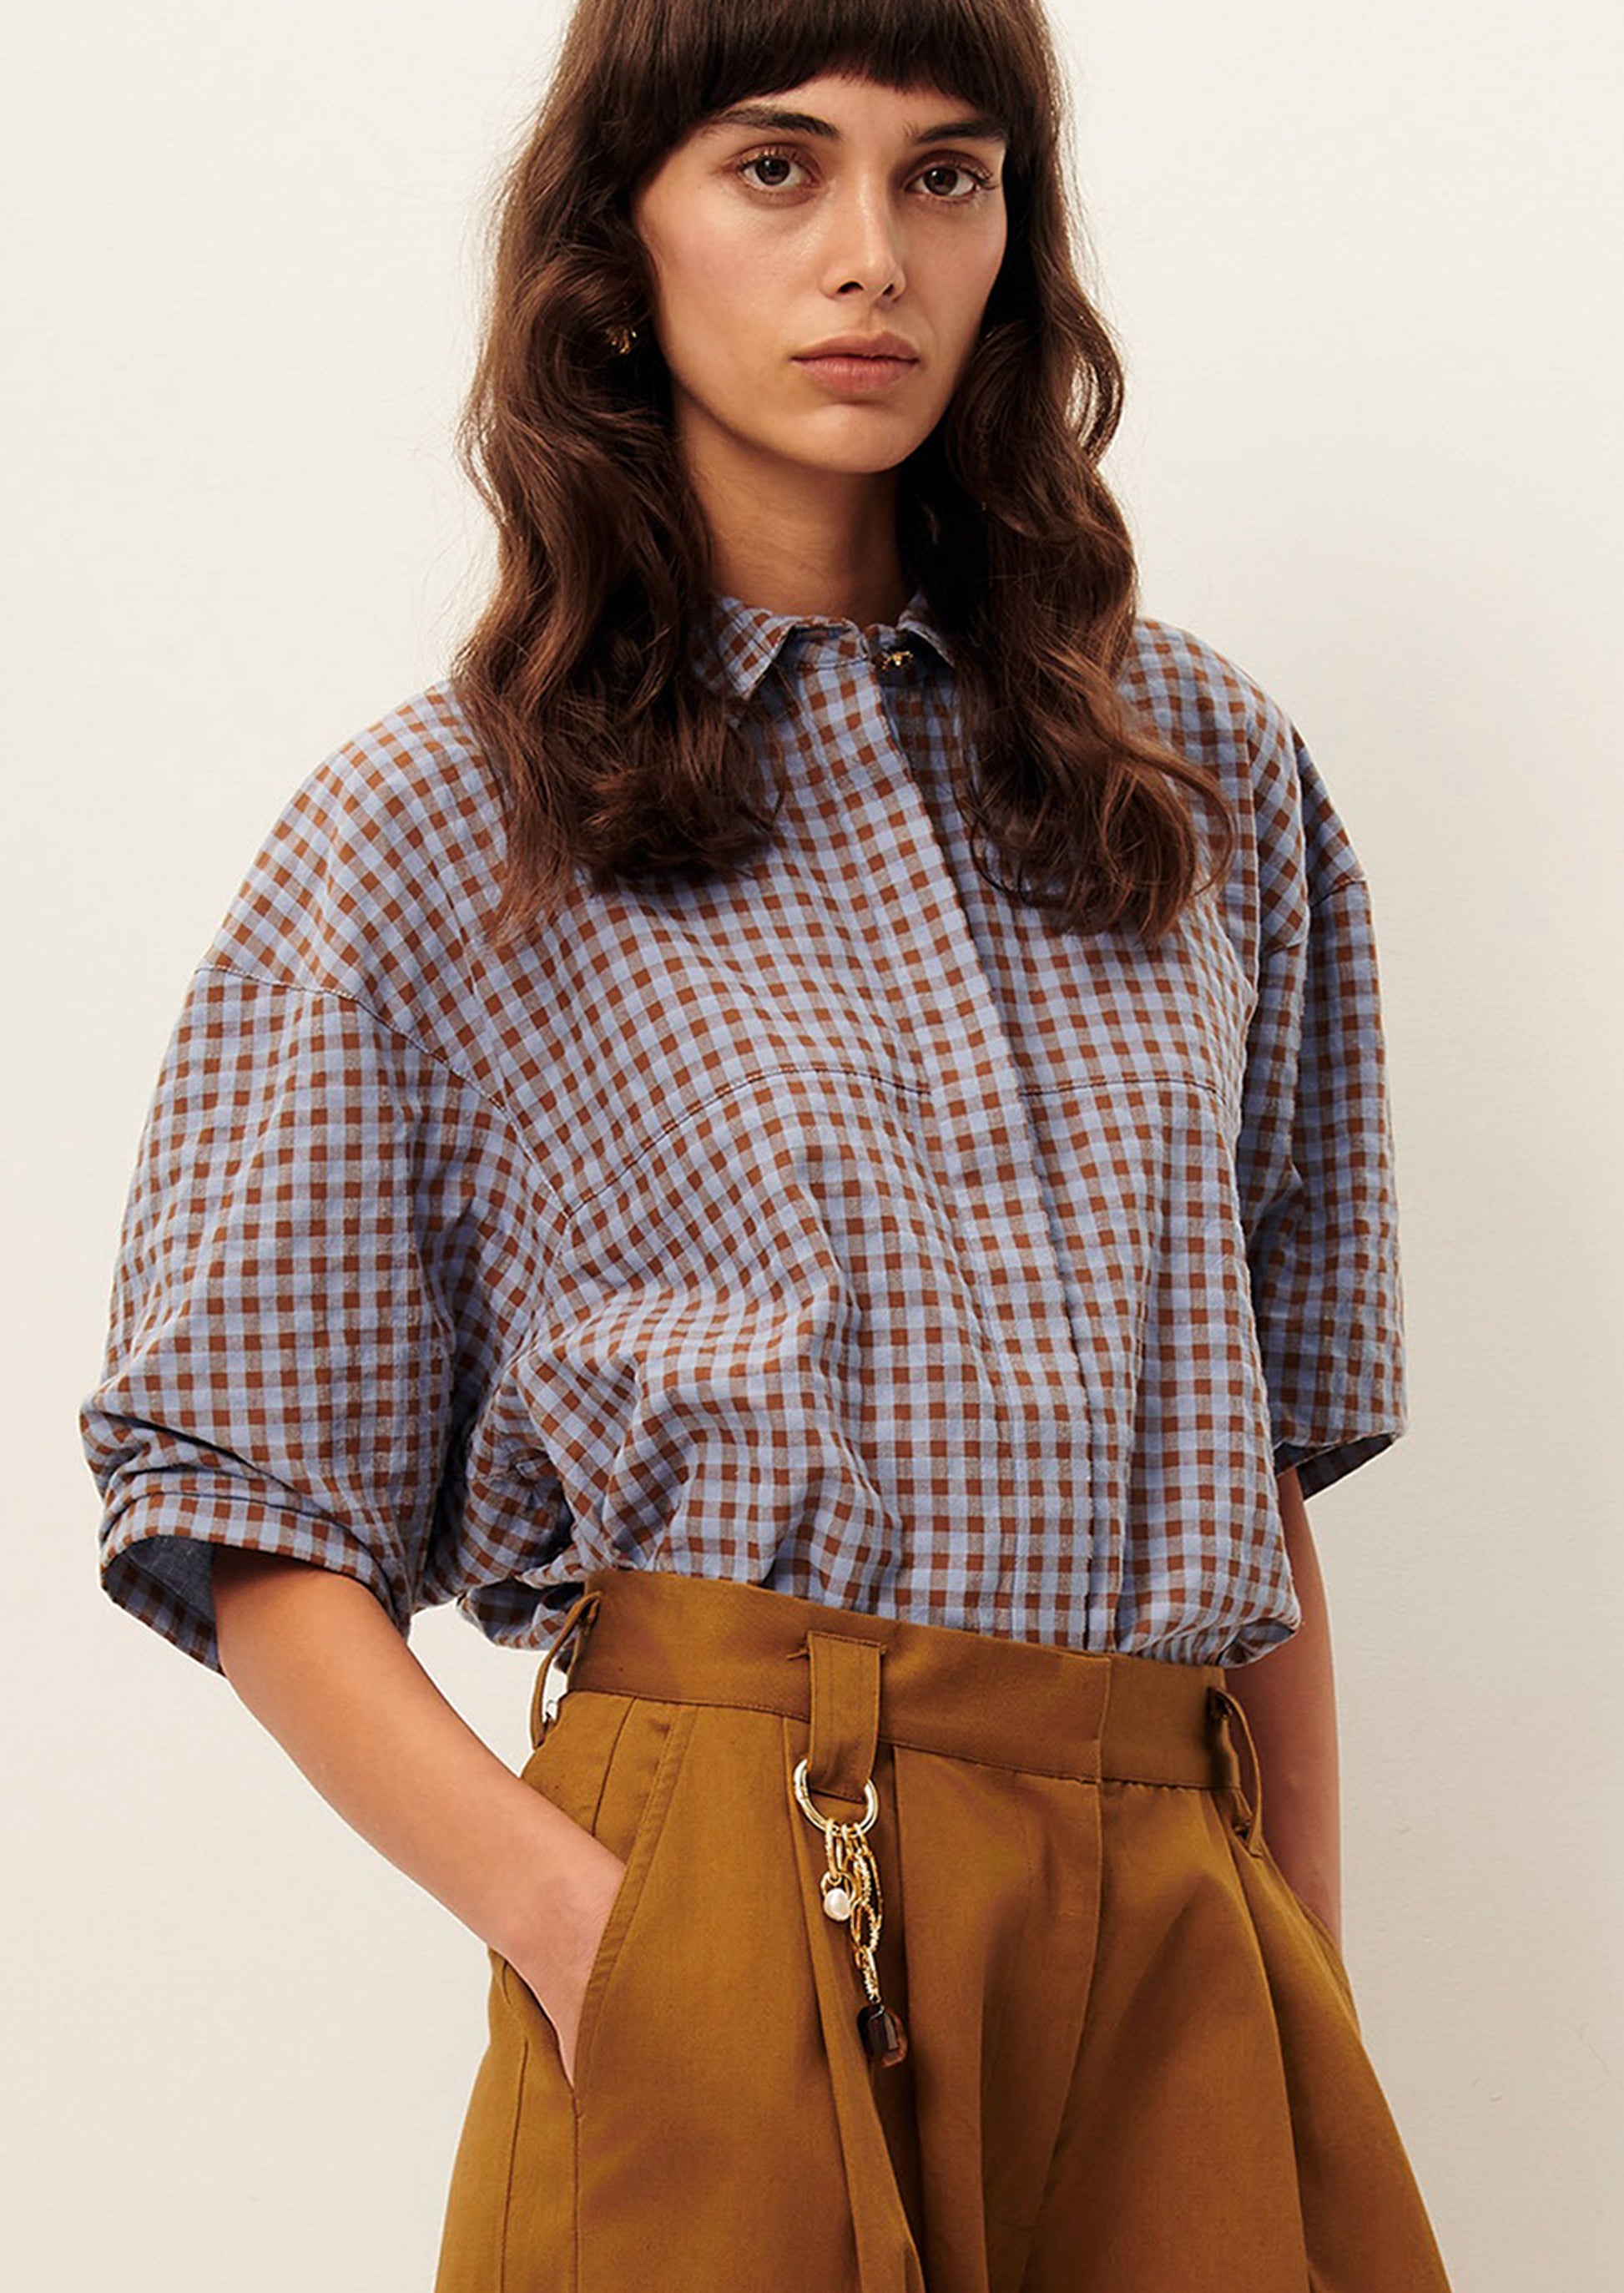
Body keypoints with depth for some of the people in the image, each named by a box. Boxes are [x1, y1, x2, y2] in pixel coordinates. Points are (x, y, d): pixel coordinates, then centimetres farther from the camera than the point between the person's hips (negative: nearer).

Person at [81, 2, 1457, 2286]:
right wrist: (584, 1924, -15)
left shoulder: (1210, 779, 11)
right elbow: (261, 1530, -1)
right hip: (735, 1915, -3)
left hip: (1184, 1951, 4)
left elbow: (1266, 1450, 15)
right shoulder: (429, 840, 1)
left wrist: (1308, 1989, 8)